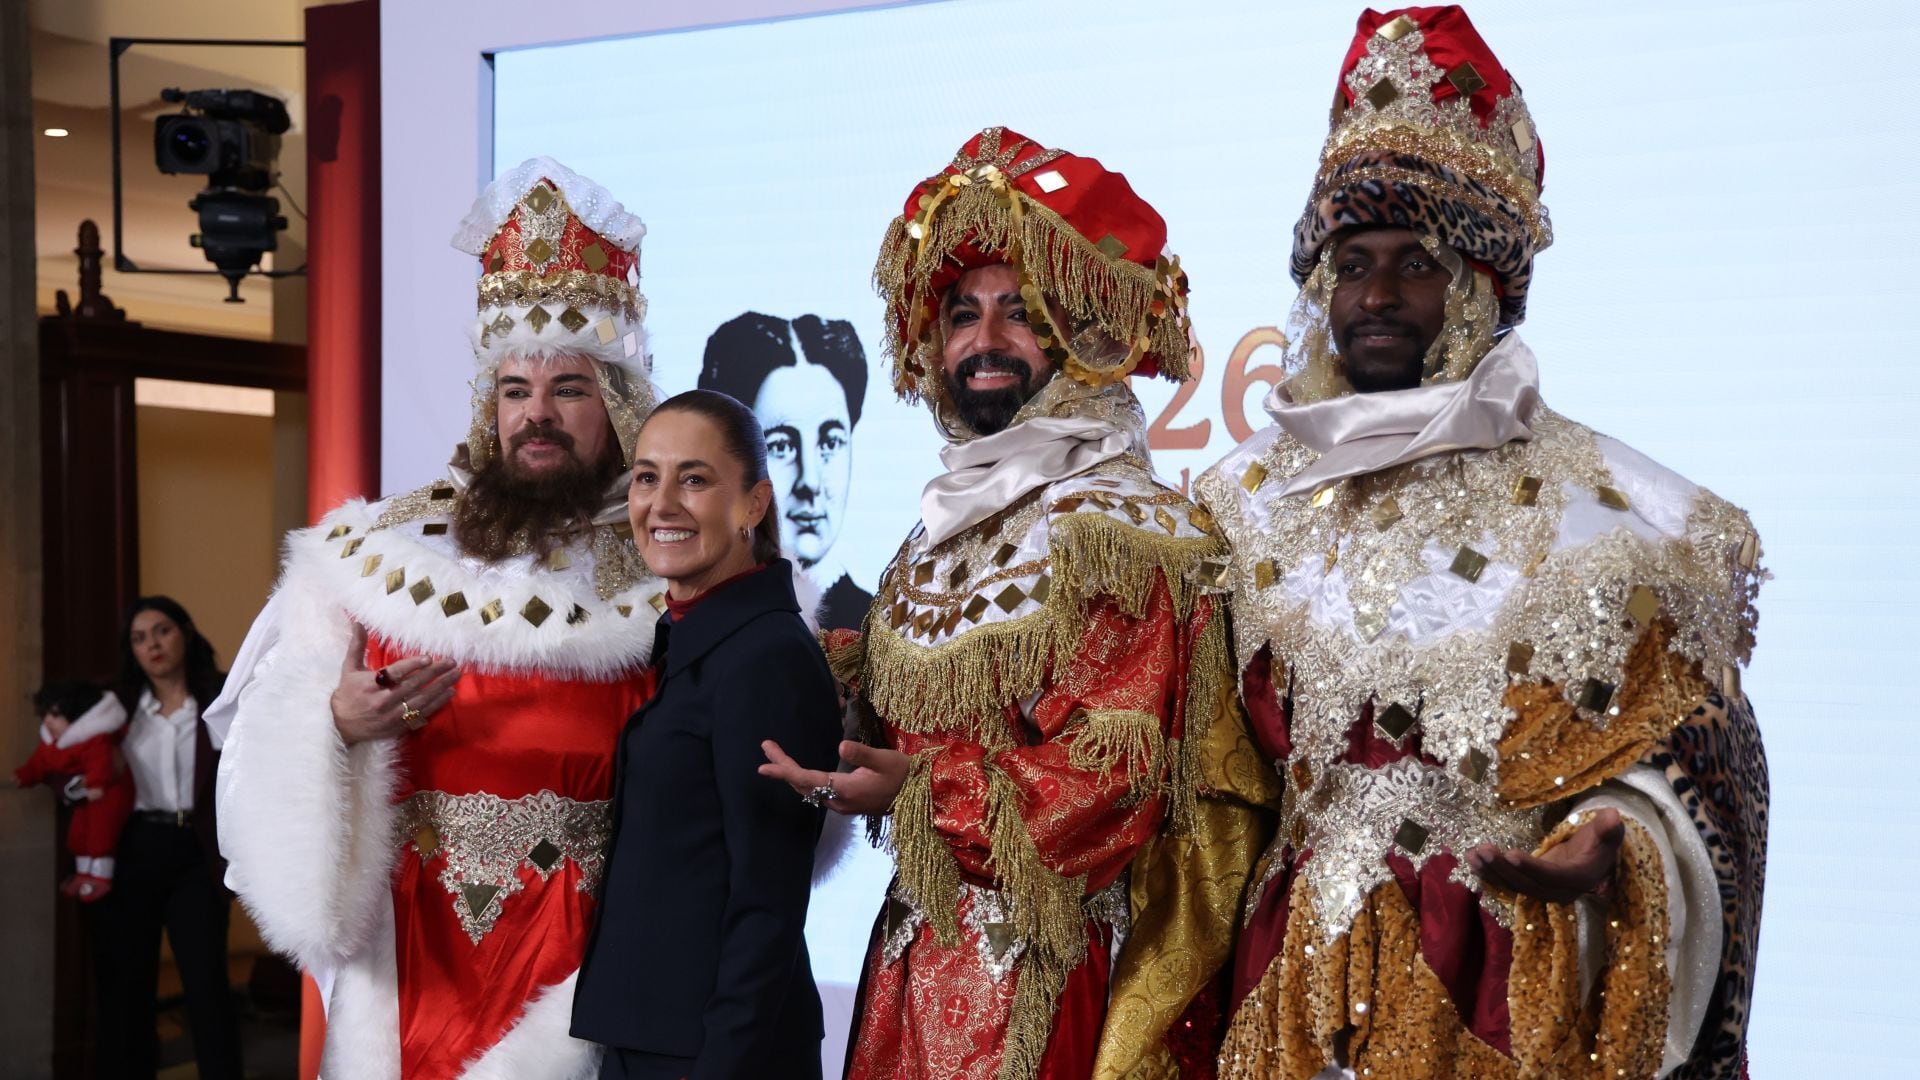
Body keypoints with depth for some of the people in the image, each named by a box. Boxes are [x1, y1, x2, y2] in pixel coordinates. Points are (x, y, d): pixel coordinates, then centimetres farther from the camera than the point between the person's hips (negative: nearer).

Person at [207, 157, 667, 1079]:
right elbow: (278, 752, 3)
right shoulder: (378, 553, 3)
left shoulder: (671, 577, -3)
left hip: (582, 968, -2)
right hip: (407, 959, 2)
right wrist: (340, 724, -16)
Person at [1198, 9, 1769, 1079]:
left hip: (1513, 982, -2)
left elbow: (1686, 756, -4)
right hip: (1292, 987, 3)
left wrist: (1609, 850, -23)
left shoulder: (1600, 507, -3)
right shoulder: (1248, 502, 6)